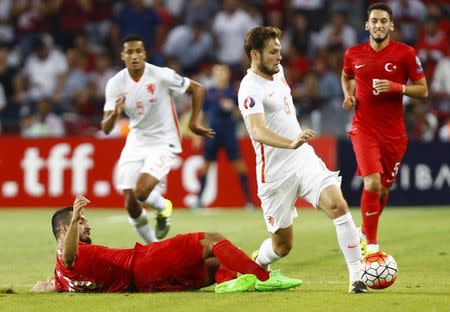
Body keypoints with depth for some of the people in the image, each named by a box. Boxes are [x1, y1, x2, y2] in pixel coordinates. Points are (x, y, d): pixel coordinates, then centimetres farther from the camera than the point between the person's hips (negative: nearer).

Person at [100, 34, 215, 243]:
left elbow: (198, 89, -3)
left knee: (141, 192, -24)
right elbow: (106, 129, -11)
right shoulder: (115, 84, -8)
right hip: (136, 143, 4)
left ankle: (163, 207, 11)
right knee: (131, 205, -1)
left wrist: (194, 122, -6)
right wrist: (114, 114, -32)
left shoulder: (161, 75, -17)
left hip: (164, 143, -4)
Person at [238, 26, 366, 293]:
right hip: (276, 174, -6)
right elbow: (258, 132, -34)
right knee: (282, 246, 3)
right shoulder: (250, 89, -17)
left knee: (338, 205, -20)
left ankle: (357, 276, -21)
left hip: (305, 159, 6)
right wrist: (291, 143, -51)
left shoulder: (277, 70, 9)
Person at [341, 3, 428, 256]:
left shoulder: (406, 54, -5)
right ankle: (371, 244, -8)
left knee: (384, 189, 11)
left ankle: (365, 232, 38)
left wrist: (395, 87, -18)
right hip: (364, 129, -1)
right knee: (372, 183, -19)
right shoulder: (353, 54, 1)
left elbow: (423, 90, -3)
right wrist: (348, 95, 4)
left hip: (394, 133, 1)